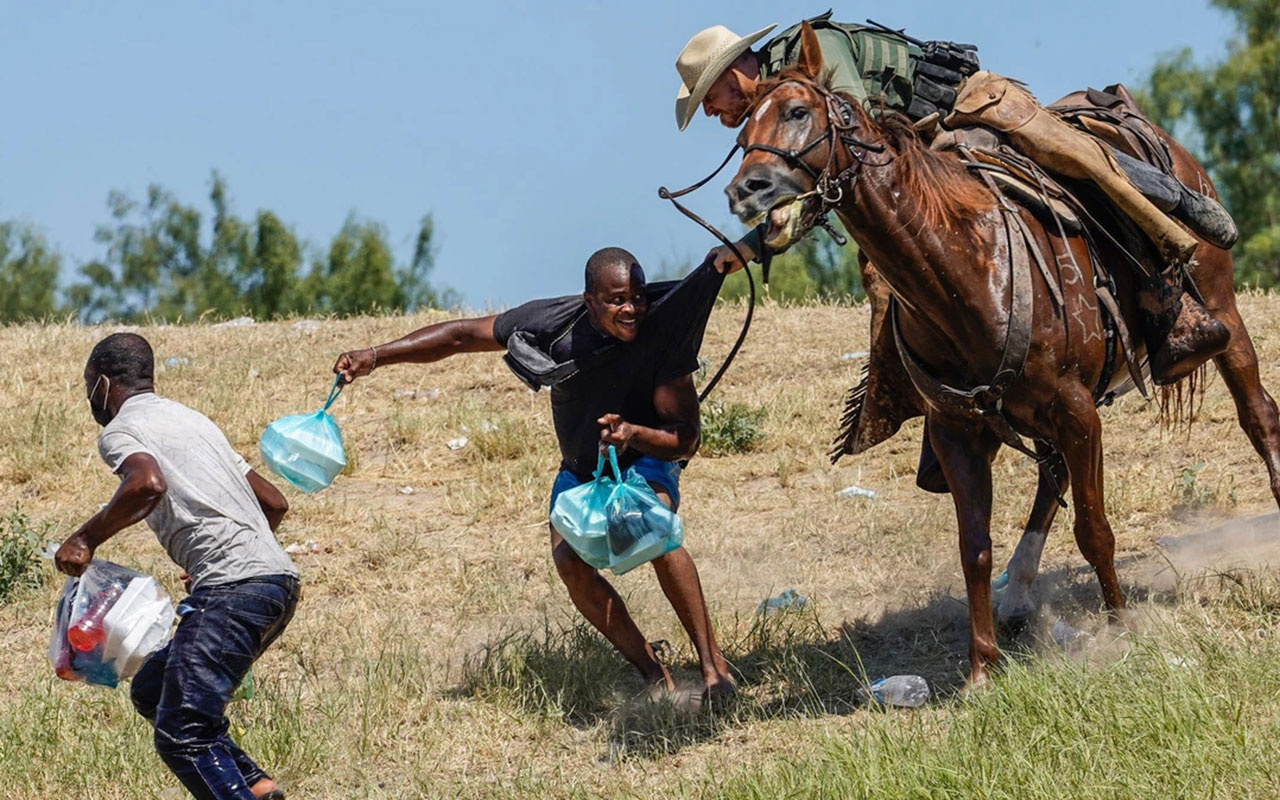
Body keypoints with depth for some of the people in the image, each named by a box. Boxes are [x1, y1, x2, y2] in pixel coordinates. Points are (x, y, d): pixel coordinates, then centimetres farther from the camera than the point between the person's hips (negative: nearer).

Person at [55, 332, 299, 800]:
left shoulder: (119, 431, 3)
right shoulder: (190, 419, 29)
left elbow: (149, 483, -22)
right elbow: (274, 503, 30)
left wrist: (86, 539, -10)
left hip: (233, 588, -9)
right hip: (279, 578, 9)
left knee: (180, 735, -12)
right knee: (152, 691, 19)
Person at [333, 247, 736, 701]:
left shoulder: (662, 335, -29)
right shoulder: (554, 323, -24)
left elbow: (686, 439, -26)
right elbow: (461, 335, -14)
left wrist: (633, 433, -47)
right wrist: (376, 356, -20)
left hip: (644, 460, -3)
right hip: (580, 470, 3)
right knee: (569, 561, -24)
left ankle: (714, 666, -26)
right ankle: (655, 677, -13)